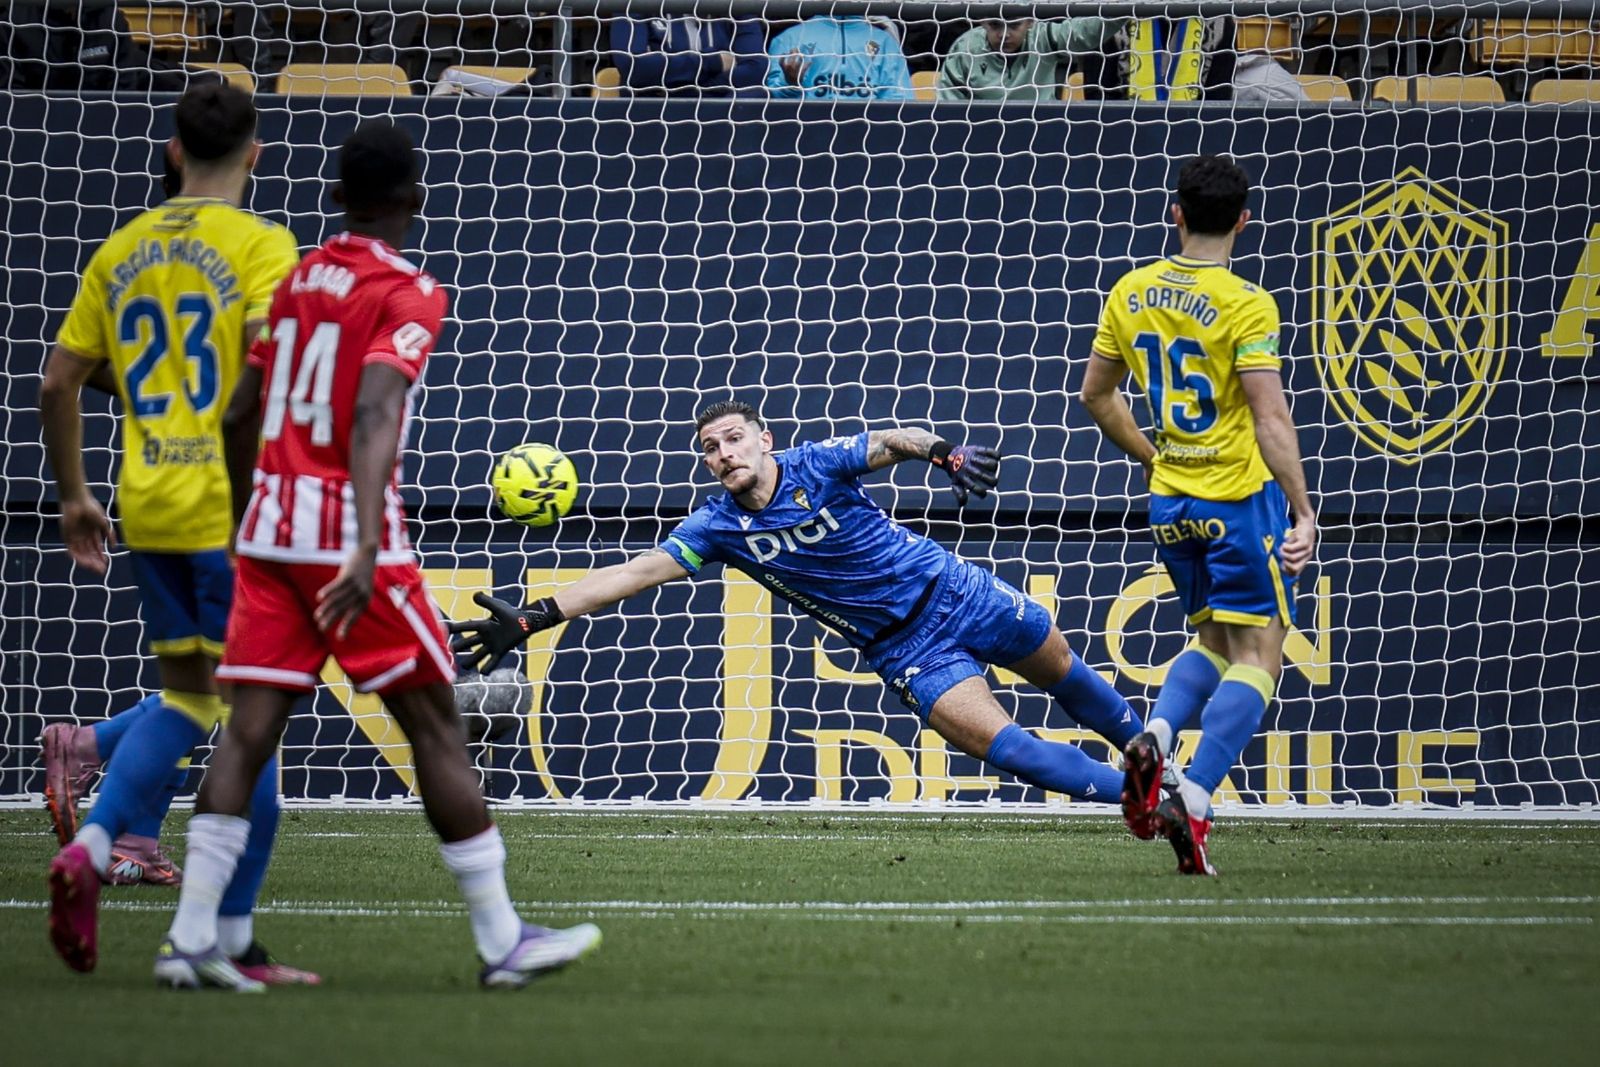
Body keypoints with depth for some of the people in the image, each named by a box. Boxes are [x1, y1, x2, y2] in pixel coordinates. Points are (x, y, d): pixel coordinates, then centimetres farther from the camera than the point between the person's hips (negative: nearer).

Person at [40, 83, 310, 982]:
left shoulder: (124, 250, 11)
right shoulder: (261, 245, -6)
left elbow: (59, 381, 12)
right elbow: (266, 352, -23)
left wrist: (75, 496, 22)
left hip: (148, 508, 6)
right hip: (236, 510, -6)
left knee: (188, 697, 19)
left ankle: (90, 845, -3)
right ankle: (236, 941, 0)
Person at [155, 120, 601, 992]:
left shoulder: (295, 281, 13)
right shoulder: (408, 295, -7)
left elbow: (241, 411, 18)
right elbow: (373, 417, -21)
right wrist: (367, 551, -31)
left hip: (268, 523, 6)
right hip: (348, 526, -6)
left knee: (249, 729, 2)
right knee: (435, 725, 2)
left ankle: (190, 937, -8)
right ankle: (502, 941, 7)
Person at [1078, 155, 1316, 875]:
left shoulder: (1131, 294, 4)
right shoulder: (1246, 306, -13)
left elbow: (1095, 395, 14)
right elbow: (1270, 417, -20)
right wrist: (1303, 513, -19)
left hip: (1171, 504, 6)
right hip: (1241, 495, -6)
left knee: (1214, 643, 21)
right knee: (1256, 658, -3)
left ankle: (1153, 738, -6)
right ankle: (1193, 801, -18)